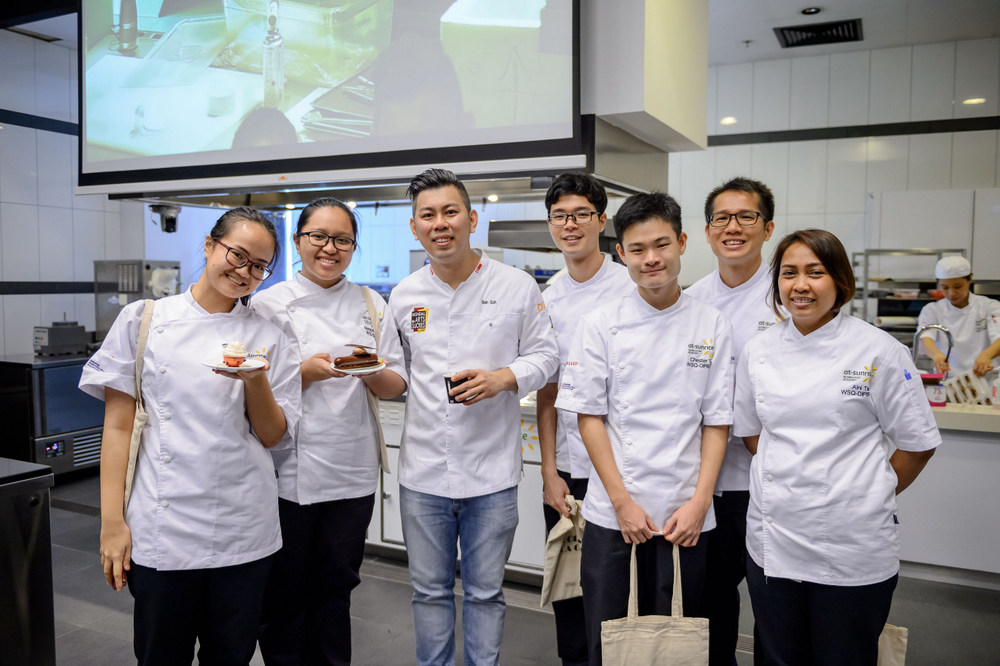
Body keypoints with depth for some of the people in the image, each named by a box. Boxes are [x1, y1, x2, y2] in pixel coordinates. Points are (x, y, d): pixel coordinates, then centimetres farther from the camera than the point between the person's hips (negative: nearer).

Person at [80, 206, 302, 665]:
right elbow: (119, 423, 0)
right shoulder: (143, 320, 1)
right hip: (161, 528, -1)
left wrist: (255, 381, -15)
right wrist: (112, 521, -4)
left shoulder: (267, 337, 5)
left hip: (242, 531, 2)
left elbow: (273, 436, 3)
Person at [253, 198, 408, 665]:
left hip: (352, 472, 3)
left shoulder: (371, 305, 7)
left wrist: (371, 372, -15)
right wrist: (308, 372, -19)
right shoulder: (267, 304, -1)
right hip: (289, 470, -2)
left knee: (336, 586, 15)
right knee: (287, 589, 10)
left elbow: (396, 386, 6)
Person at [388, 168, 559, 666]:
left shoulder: (518, 287, -3)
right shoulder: (403, 295, 5)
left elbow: (544, 355, 1)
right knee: (430, 591, 16)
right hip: (422, 472, 2)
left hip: (491, 472, -2)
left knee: (485, 593, 13)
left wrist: (503, 378, -15)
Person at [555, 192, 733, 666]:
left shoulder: (712, 327, 1)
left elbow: (717, 422, 3)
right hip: (611, 515, 0)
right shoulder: (600, 325, -2)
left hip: (686, 518, 1)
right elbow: (589, 417, -3)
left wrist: (699, 502, -6)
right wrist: (623, 502, -8)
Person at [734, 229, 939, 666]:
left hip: (852, 549, -3)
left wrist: (871, 499, 2)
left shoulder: (879, 351, -7)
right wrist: (788, 481, 5)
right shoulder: (758, 351, 3)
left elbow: (918, 445, 0)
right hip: (773, 543, 3)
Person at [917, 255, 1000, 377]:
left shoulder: (989, 307, 5)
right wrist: (937, 355, -37)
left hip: (981, 379, 1)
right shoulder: (932, 311, 5)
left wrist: (986, 355, -35)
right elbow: (926, 339, -14)